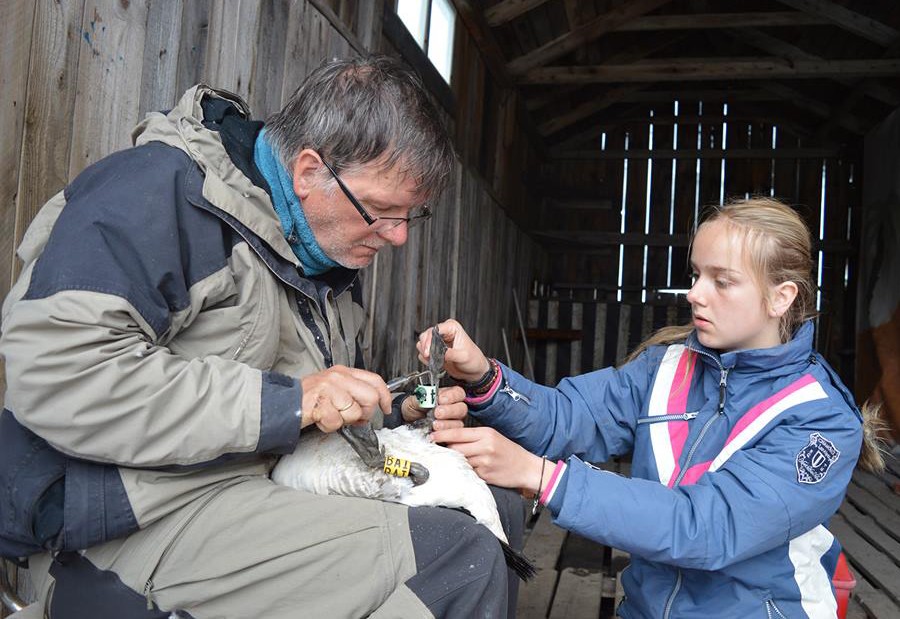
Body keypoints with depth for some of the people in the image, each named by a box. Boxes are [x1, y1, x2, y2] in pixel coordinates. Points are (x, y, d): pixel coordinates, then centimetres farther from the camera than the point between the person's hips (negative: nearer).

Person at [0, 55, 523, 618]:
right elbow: (53, 375, -24)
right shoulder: (164, 187, -12)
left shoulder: (334, 246, 15)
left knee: (496, 501, 8)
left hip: (269, 491, 9)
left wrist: (401, 415, 4)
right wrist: (283, 402, -23)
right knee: (461, 562, -25)